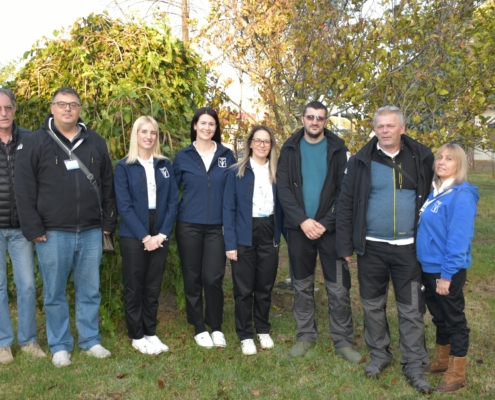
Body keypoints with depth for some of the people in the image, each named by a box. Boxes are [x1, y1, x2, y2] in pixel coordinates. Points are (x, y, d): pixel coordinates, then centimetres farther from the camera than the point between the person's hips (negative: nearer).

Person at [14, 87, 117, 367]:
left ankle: (91, 340, 26)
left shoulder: (96, 142, 9)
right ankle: (60, 346, 22)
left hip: (91, 232, 3)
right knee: (54, 293, 7)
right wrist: (33, 228, -8)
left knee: (90, 291, 11)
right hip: (53, 233, -2)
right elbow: (25, 190, -4)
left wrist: (109, 222, 8)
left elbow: (108, 185, 11)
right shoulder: (35, 142, -1)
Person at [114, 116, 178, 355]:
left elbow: (173, 201, 4)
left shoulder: (165, 165, 7)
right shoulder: (124, 167, -3)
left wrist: (163, 233, -7)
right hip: (133, 236, -3)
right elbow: (124, 206, -9)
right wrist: (145, 236, -14)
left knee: (153, 287, 10)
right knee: (134, 287, 7)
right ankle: (137, 336, 19)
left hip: (160, 236, 3)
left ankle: (150, 333, 23)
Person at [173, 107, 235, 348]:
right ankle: (199, 328, 22)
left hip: (217, 227, 0)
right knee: (192, 278, 6)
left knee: (213, 278, -4)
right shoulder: (183, 157, 2)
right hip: (189, 226, 0)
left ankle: (216, 327, 17)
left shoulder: (226, 156, 5)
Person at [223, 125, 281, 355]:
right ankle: (245, 336, 19)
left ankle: (263, 331, 30)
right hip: (245, 235, -3)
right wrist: (230, 242, -11)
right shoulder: (236, 172, -2)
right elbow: (228, 208, -5)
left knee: (265, 287, 12)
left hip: (269, 234, 3)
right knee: (244, 289, 4)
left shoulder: (276, 173, 8)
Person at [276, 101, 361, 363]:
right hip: (299, 228, 2)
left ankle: (343, 341, 14)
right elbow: (283, 188, -3)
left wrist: (325, 223, -13)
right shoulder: (290, 149, 4)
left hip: (330, 228, -1)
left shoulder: (337, 149, 1)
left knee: (339, 288, 1)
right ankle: (305, 335, 26)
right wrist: (302, 220, -14)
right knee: (302, 286, 12)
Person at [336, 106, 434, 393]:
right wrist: (346, 245, -3)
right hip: (372, 247, 1)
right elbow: (346, 204, -1)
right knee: (373, 305, 13)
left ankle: (415, 366, 20)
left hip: (408, 247, 0)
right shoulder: (362, 161, -2)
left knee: (412, 309, 6)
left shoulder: (421, 157, 0)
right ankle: (380, 354, 32)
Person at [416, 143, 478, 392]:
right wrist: (427, 266, 12)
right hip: (429, 267, 8)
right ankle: (442, 361, 37)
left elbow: (459, 239, -21)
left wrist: (447, 274, -21)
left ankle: (457, 374, 19)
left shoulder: (462, 196, -17)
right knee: (439, 317, 20)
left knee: (454, 319, 5)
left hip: (447, 270, -8)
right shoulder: (434, 192, 8)